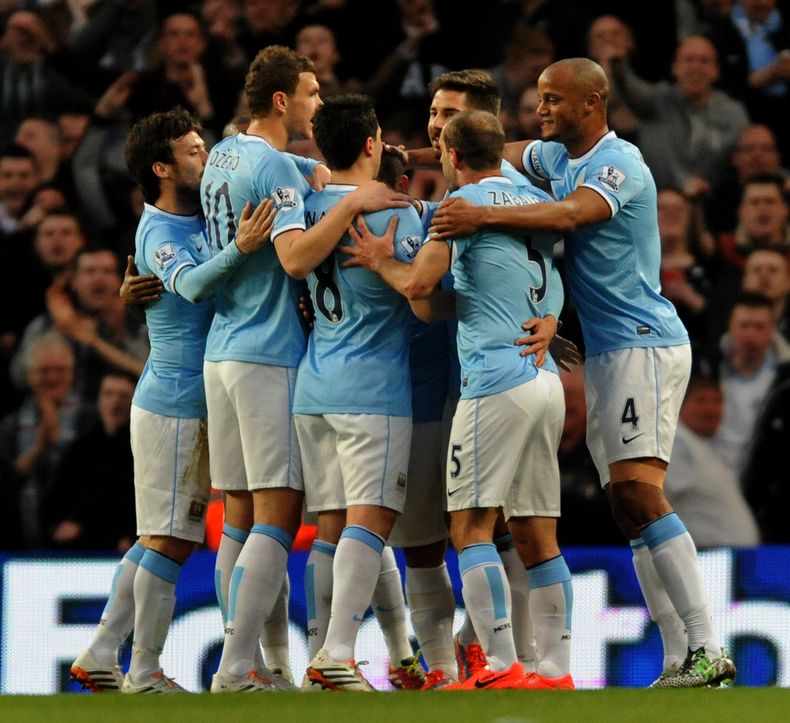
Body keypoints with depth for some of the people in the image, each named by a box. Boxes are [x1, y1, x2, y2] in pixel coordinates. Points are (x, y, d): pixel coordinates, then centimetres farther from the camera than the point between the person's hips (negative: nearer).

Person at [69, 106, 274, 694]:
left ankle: (101, 657, 16)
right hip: (175, 406, -9)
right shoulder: (160, 234, -16)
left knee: (159, 537, 12)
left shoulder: (203, 218, 10)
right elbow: (191, 285, -36)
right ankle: (145, 674, -2)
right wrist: (240, 250, -53)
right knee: (170, 540, -6)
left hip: (191, 405, 9)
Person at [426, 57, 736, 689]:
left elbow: (570, 213, -32)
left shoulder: (619, 164, -14)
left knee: (637, 490, -20)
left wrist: (484, 216, -42)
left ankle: (707, 649, -23)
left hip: (643, 343, -10)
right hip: (604, 352, 10)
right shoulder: (555, 156, 14)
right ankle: (678, 660, 2)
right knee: (628, 505, 4)